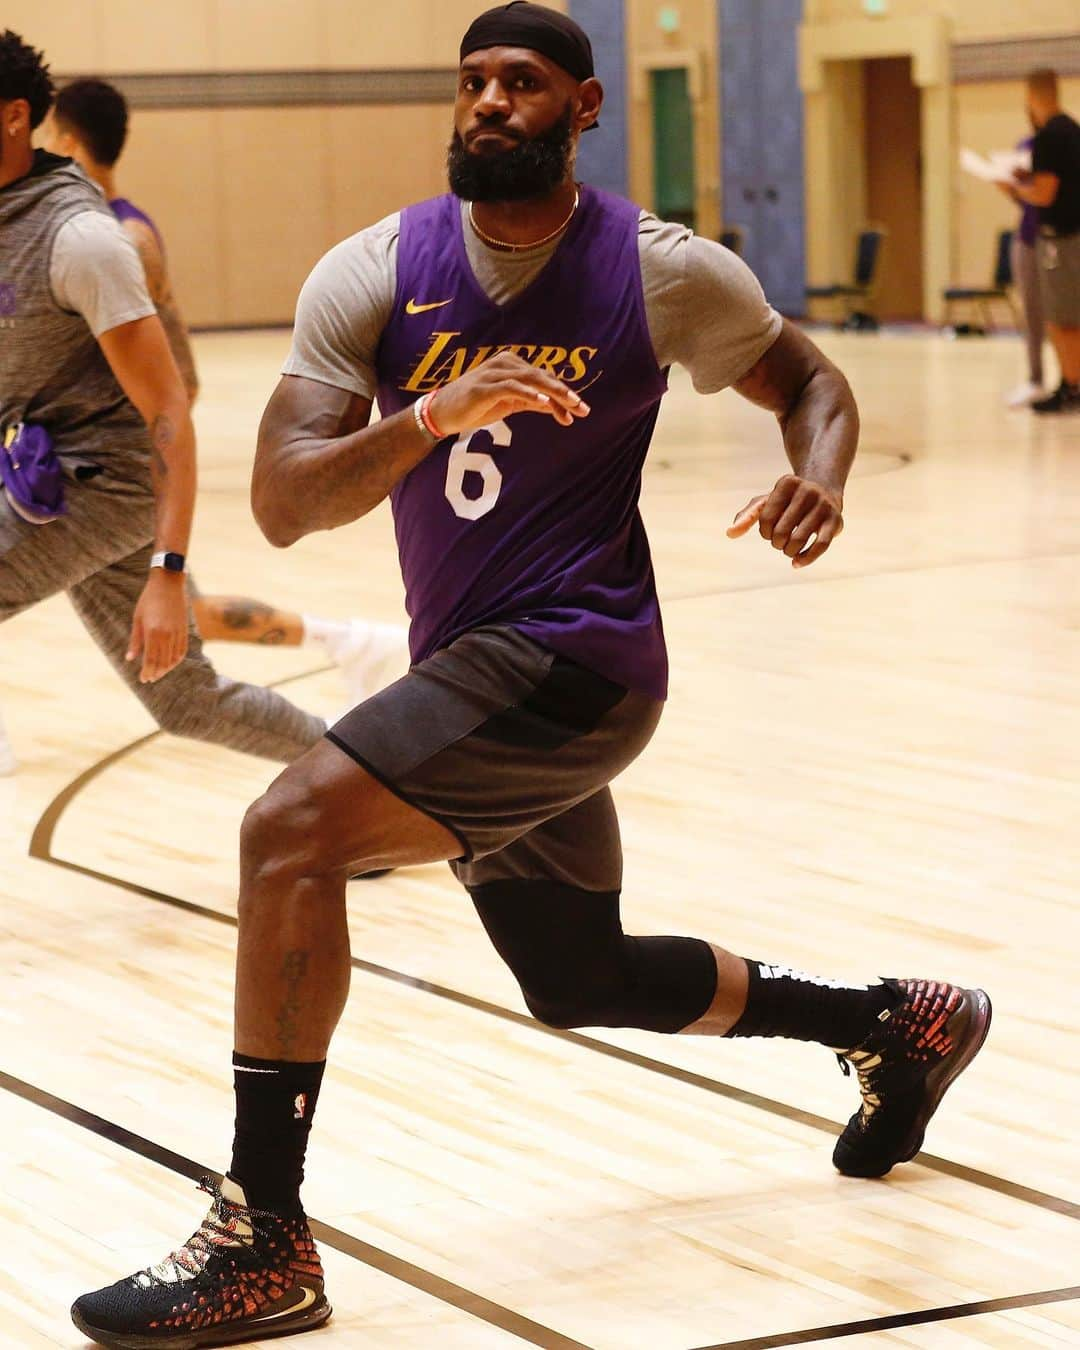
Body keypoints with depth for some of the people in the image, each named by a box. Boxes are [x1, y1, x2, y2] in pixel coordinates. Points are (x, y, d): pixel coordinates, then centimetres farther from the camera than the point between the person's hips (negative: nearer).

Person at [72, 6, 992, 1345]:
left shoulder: (662, 272, -8)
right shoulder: (374, 273, -3)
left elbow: (812, 382, 9)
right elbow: (282, 502, -12)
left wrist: (818, 479, -14)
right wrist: (431, 414, -30)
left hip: (566, 656, -6)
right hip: (477, 676, 7)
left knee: (290, 831, -24)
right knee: (583, 984, 23)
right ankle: (900, 1022, 45)